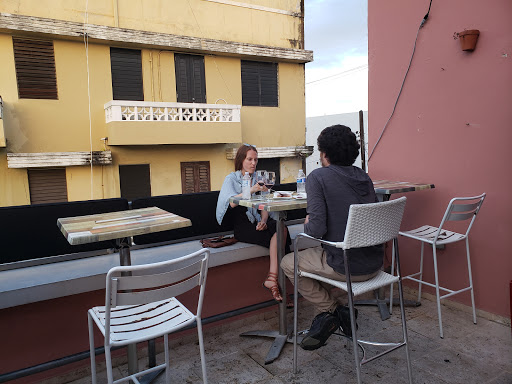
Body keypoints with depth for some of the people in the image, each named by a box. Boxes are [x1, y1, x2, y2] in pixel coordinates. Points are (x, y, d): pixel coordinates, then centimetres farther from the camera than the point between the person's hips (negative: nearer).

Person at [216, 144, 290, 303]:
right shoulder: (231, 179, 6)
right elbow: (232, 203, -14)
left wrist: (263, 221, -9)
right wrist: (251, 190, -25)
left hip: (258, 222, 5)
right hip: (242, 226, -4)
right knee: (277, 236, -28)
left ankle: (272, 278, -29)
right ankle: (273, 278, -19)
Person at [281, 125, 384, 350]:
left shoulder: (318, 177, -12)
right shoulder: (363, 177, 8)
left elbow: (317, 229, -21)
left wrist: (307, 224, 3)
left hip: (346, 267, -7)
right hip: (374, 264, 7)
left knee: (288, 263, 15)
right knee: (318, 253, 31)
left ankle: (330, 310, 10)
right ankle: (337, 309, 25)